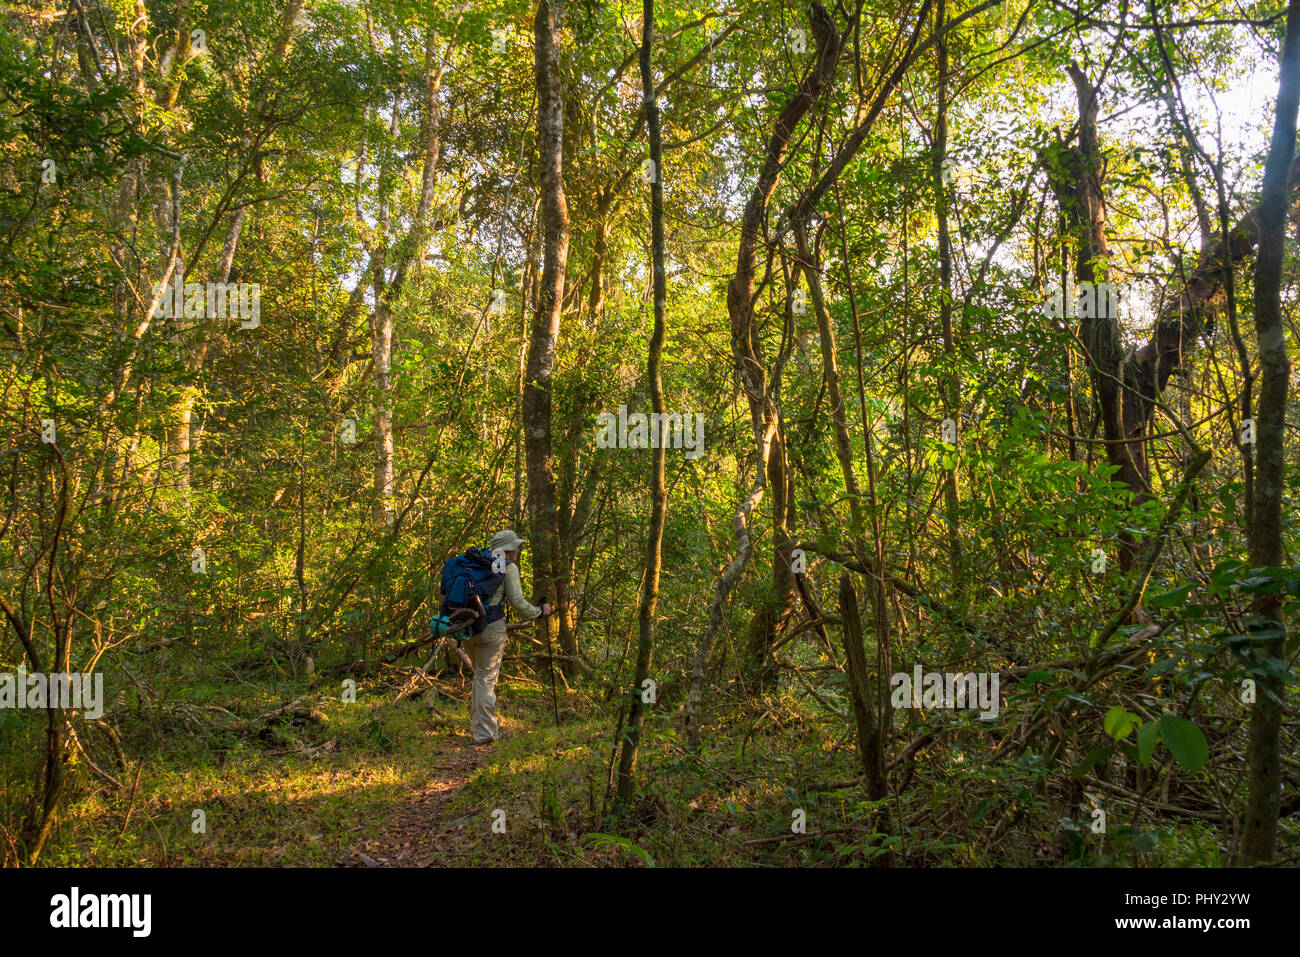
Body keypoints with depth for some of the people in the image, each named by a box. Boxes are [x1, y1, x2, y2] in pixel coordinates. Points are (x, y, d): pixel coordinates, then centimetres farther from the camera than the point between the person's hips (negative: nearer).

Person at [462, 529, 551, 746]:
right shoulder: (508, 566, -1)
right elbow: (518, 602, -6)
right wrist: (540, 611, 9)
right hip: (490, 627, -6)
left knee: (479, 675, 21)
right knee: (487, 678, 0)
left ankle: (476, 726, 27)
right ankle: (484, 733, 1)